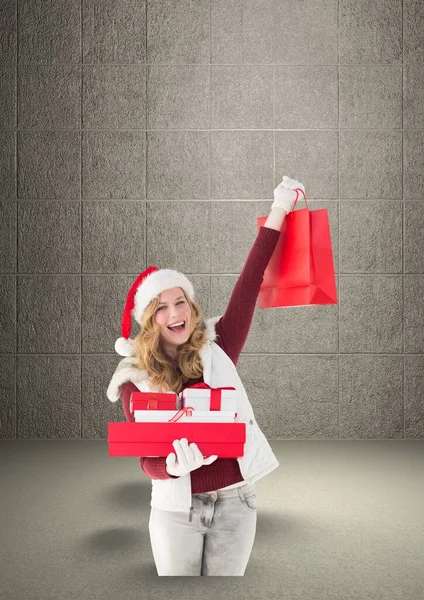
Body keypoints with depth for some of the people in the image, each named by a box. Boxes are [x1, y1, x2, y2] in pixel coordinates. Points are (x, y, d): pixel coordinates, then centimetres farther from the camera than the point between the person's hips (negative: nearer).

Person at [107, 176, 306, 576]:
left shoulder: (217, 349, -3)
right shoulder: (135, 379, -5)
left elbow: (249, 283, -9)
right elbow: (146, 458, -7)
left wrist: (279, 211, -13)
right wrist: (174, 465, -31)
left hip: (235, 501, 1)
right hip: (176, 509, -1)